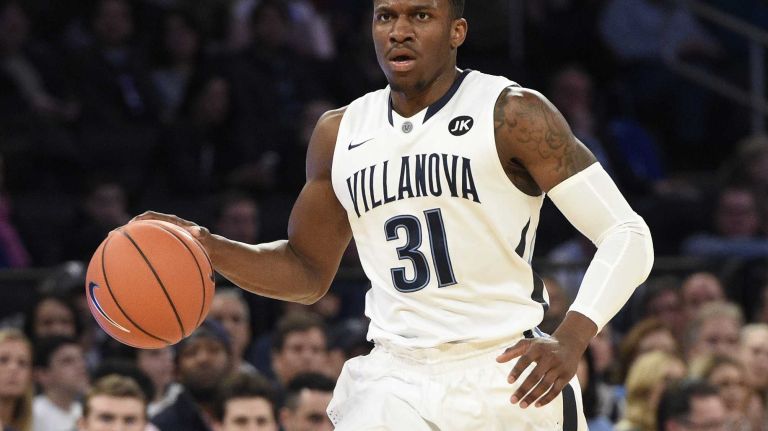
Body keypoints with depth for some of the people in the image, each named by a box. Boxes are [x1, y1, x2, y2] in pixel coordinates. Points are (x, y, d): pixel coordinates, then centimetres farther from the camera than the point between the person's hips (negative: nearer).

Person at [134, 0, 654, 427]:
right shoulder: (339, 134, 9)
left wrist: (571, 340, -25)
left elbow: (627, 234, -9)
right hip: (396, 380, 3)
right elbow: (308, 272, 21)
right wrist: (206, 246, 3)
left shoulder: (512, 115, -6)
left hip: (504, 376, -3)